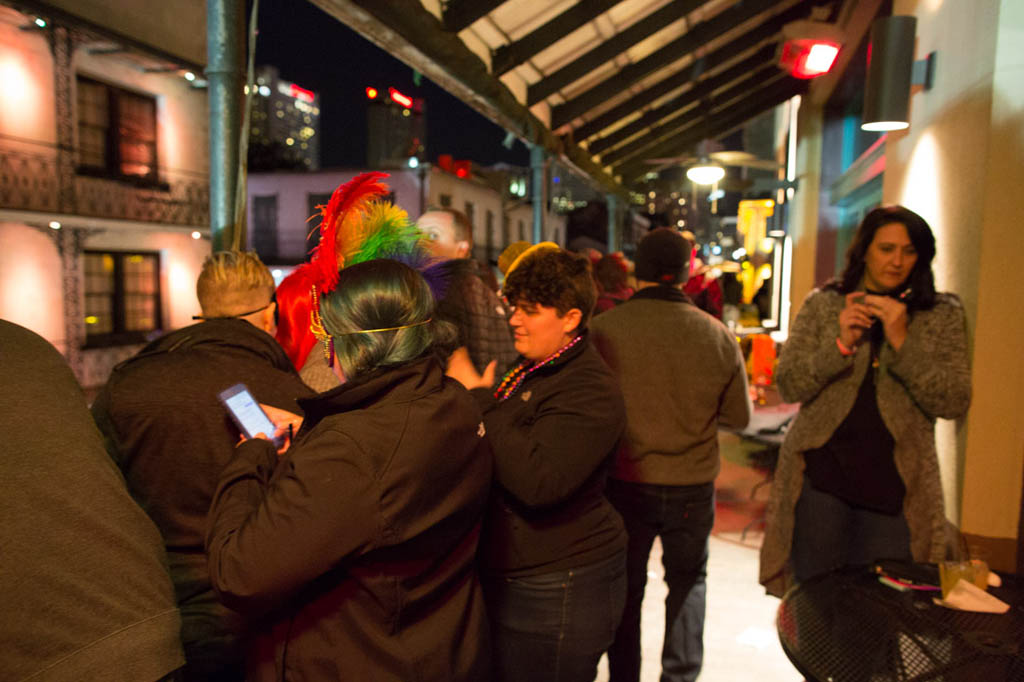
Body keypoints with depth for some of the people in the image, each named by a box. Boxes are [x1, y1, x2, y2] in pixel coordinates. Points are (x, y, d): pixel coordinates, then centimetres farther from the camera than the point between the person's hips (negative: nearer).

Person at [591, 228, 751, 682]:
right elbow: (739, 417, 0)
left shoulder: (603, 329, -16)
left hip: (624, 485, -1)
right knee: (688, 580, 25)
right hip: (693, 486, 1)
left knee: (627, 587, 18)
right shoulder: (718, 336, -11)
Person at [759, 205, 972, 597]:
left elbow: (955, 403, -4)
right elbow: (789, 386, -2)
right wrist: (841, 343, -17)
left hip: (895, 484, 1)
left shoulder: (942, 316, 5)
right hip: (821, 475, 0)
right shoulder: (823, 304, 4)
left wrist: (903, 342, -16)